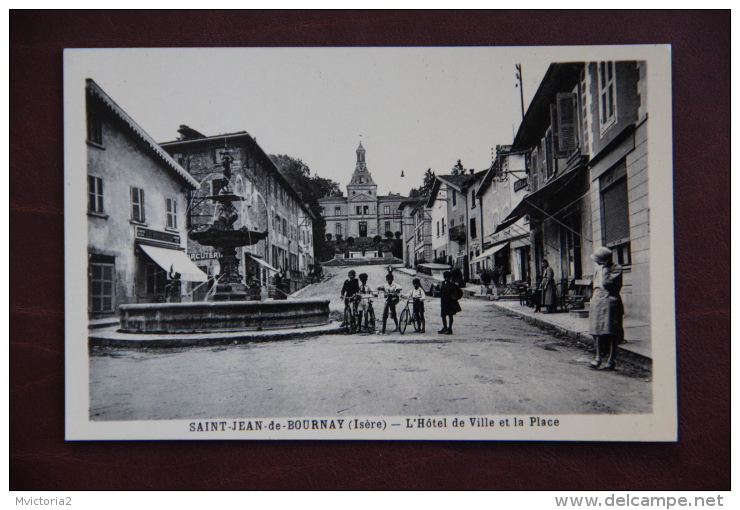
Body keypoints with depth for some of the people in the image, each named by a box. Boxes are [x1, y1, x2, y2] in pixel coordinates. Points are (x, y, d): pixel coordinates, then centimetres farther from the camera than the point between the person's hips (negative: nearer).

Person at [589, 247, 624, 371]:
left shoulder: (616, 268, -8)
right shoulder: (597, 268, 14)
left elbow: (606, 283, -19)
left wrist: (605, 269, -14)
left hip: (611, 301, -7)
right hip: (597, 301, 7)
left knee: (611, 332, -3)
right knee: (597, 329, 6)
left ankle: (611, 360, 1)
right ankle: (598, 357, 15)